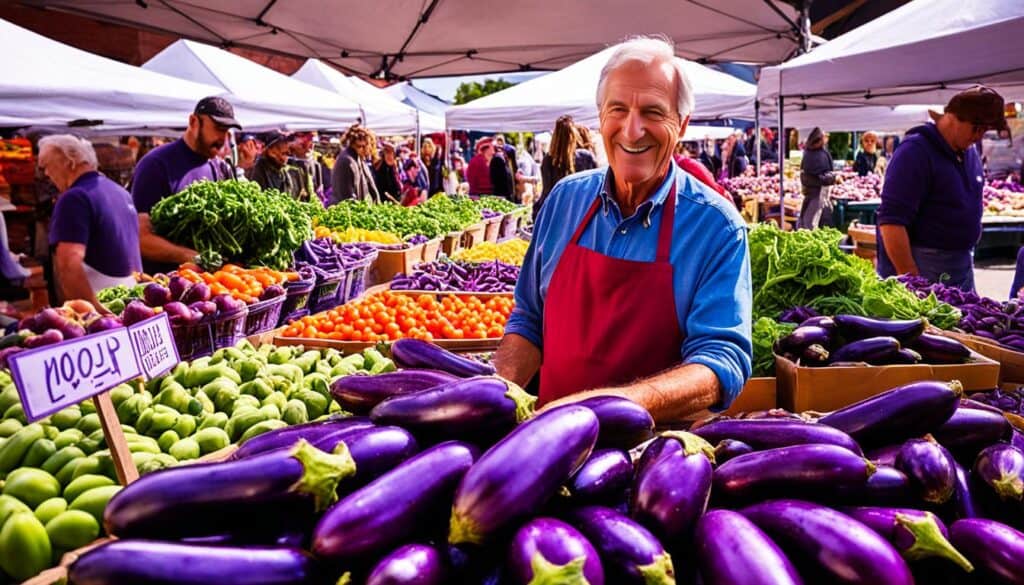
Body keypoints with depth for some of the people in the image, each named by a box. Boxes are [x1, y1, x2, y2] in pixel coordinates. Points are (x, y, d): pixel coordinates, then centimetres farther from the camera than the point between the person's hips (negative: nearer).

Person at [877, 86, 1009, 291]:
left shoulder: (971, 152, 10)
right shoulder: (915, 151, -16)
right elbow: (891, 221, -23)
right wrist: (911, 281, -25)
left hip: (963, 266, 8)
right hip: (920, 268, -8)